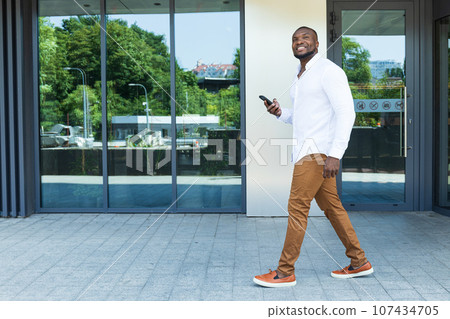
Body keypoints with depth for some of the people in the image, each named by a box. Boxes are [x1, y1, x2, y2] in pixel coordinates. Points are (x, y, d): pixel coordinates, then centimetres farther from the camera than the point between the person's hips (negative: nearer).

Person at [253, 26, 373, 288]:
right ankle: (359, 262, 21)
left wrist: (335, 154, -24)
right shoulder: (300, 77, 19)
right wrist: (280, 113, 5)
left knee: (297, 207, -8)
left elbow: (346, 112, -17)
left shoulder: (328, 71, -9)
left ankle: (285, 273, -1)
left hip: (318, 151, -9)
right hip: (307, 149, 9)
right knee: (331, 207, 12)